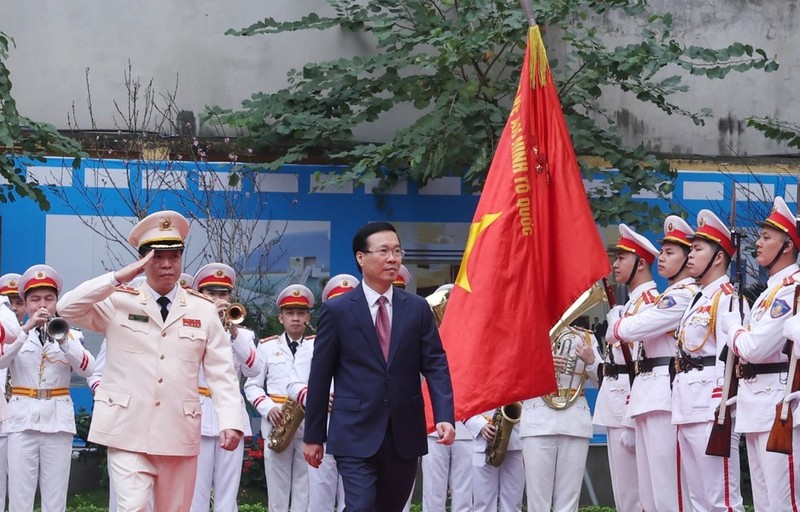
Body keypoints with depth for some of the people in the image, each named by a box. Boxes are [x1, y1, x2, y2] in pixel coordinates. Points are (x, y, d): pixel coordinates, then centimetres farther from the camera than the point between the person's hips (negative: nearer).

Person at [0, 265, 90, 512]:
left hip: (58, 420, 1)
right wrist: (27, 329, -21)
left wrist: (62, 339, -22)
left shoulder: (70, 335, 9)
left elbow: (88, 368, -8)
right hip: (22, 419, -1)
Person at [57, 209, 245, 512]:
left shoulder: (203, 310, 6)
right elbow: (67, 308, -10)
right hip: (128, 430, -2)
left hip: (178, 432, 2)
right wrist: (119, 277, -16)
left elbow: (222, 373, 3)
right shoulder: (118, 302, 3)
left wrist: (230, 422, -11)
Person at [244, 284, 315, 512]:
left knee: (305, 492, -2)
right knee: (277, 493, 3)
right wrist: (268, 408, -8)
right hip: (276, 425, 1)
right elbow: (252, 385, 9)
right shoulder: (267, 347, 11)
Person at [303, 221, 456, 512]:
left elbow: (435, 365, 2)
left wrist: (444, 417, -13)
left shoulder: (417, 309, 7)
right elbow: (320, 376, 2)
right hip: (356, 435, -3)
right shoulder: (337, 311, -1)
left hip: (404, 436, 4)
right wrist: (313, 436, 2)